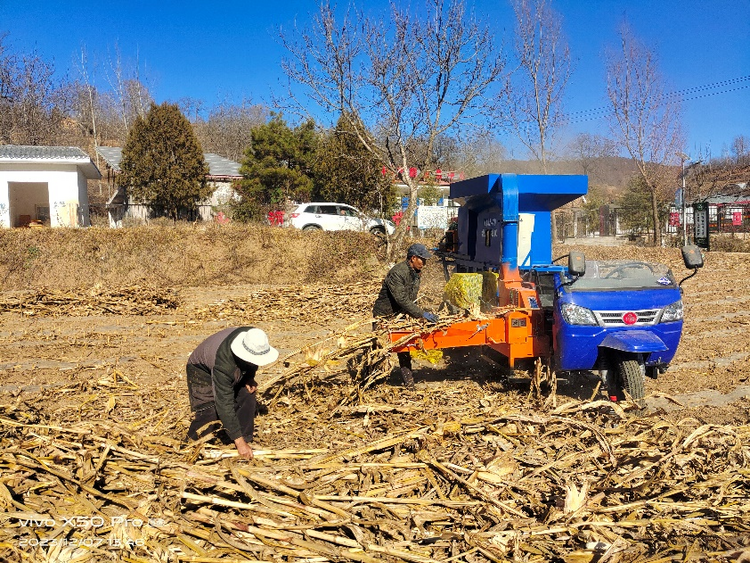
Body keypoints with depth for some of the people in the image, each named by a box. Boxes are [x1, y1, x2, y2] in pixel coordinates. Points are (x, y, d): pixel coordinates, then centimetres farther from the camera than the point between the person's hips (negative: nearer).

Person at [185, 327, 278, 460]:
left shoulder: (253, 339, -30)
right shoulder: (224, 364, -45)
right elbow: (224, 405, -41)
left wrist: (250, 377, -17)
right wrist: (239, 442, -40)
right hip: (202, 369, -6)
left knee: (247, 399, -13)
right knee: (211, 412, -21)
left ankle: (246, 440, 1)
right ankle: (190, 443, 4)